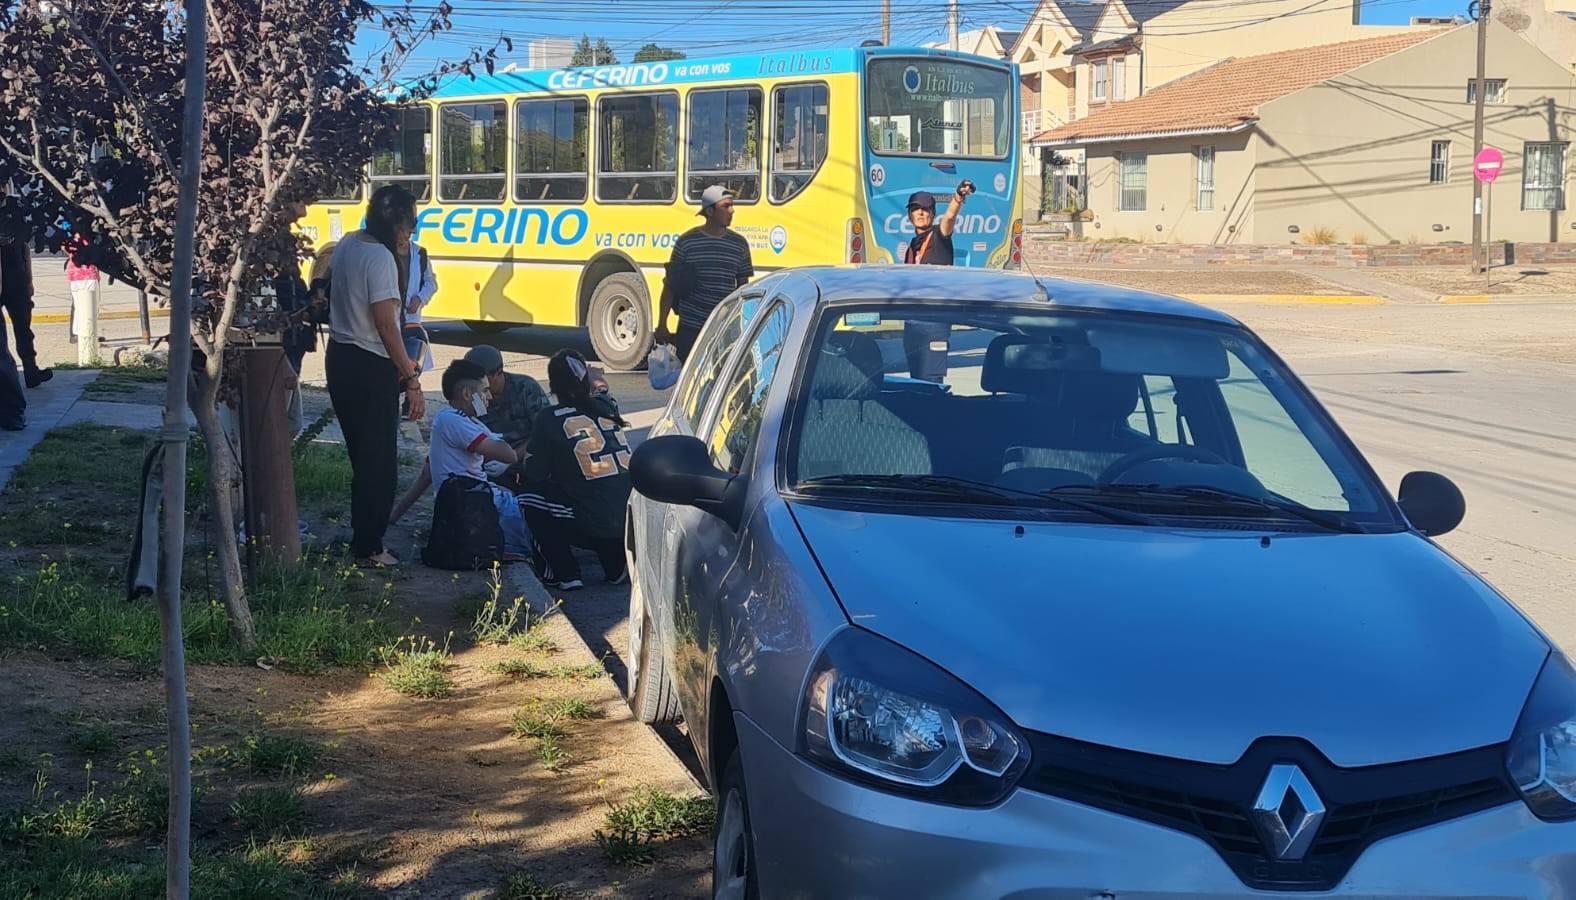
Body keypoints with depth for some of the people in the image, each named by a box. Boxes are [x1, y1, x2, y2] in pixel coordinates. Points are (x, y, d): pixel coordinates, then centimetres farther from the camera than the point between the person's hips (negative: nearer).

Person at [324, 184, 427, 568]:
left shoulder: (346, 245, 8)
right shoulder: (380, 257, -19)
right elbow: (385, 324, -22)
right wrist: (412, 381, -20)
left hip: (339, 359, 9)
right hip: (371, 368, -9)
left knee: (361, 454, 18)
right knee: (379, 461, 0)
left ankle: (363, 539, 25)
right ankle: (369, 548, 5)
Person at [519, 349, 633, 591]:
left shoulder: (550, 419, -4)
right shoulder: (607, 407, 8)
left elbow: (534, 473, 3)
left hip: (593, 528, -5)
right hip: (634, 523, 5)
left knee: (530, 503, 14)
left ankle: (565, 574, 10)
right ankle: (618, 566, 23)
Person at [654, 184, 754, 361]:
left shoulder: (739, 244, 6)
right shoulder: (687, 242, -1)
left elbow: (743, 286, 13)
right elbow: (670, 285, 3)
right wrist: (662, 326, 0)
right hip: (690, 328, -2)